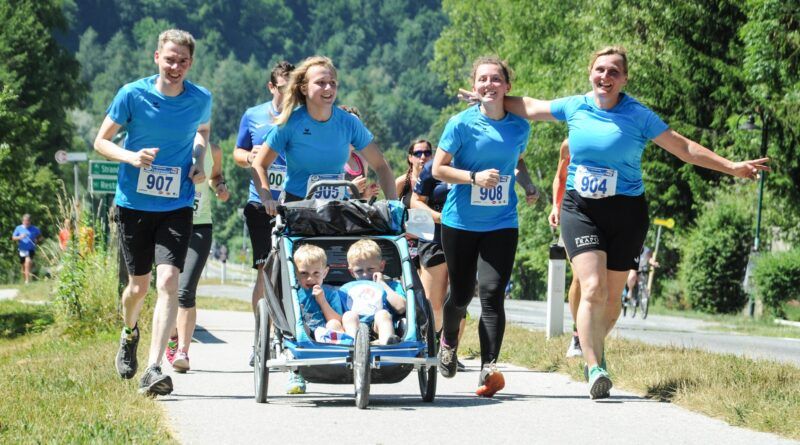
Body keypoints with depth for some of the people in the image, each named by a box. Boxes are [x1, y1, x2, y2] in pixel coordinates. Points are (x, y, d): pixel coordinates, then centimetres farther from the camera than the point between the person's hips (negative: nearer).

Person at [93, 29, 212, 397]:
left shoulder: (201, 99, -2)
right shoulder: (133, 95, -9)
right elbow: (101, 141, 0)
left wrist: (199, 163, 1)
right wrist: (132, 157, -19)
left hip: (177, 205, 0)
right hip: (134, 203, 0)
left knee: (168, 280, -17)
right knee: (139, 285, 10)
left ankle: (153, 370, -20)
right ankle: (130, 333, 45)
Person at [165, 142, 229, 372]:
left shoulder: (212, 151, 2)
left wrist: (221, 187, 0)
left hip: (199, 228, -1)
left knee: (185, 291, -15)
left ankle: (183, 351, -14)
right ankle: (173, 335, 37)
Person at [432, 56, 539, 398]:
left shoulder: (519, 127, 3)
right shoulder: (462, 123, -7)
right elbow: (438, 169, -6)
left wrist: (528, 184, 3)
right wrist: (474, 177, -20)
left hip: (501, 224, 1)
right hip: (460, 224, -1)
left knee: (492, 295, -12)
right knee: (461, 293, 9)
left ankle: (489, 369, -17)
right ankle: (448, 341, 41)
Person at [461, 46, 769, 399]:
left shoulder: (638, 116, -3)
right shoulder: (574, 107, 4)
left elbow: (684, 148, -1)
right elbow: (529, 107, 20)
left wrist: (732, 167, -6)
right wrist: (490, 100, 22)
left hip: (626, 213, 0)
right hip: (580, 210, 0)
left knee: (612, 295, 6)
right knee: (593, 288, -17)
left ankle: (592, 346, 34)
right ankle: (595, 370, -17)